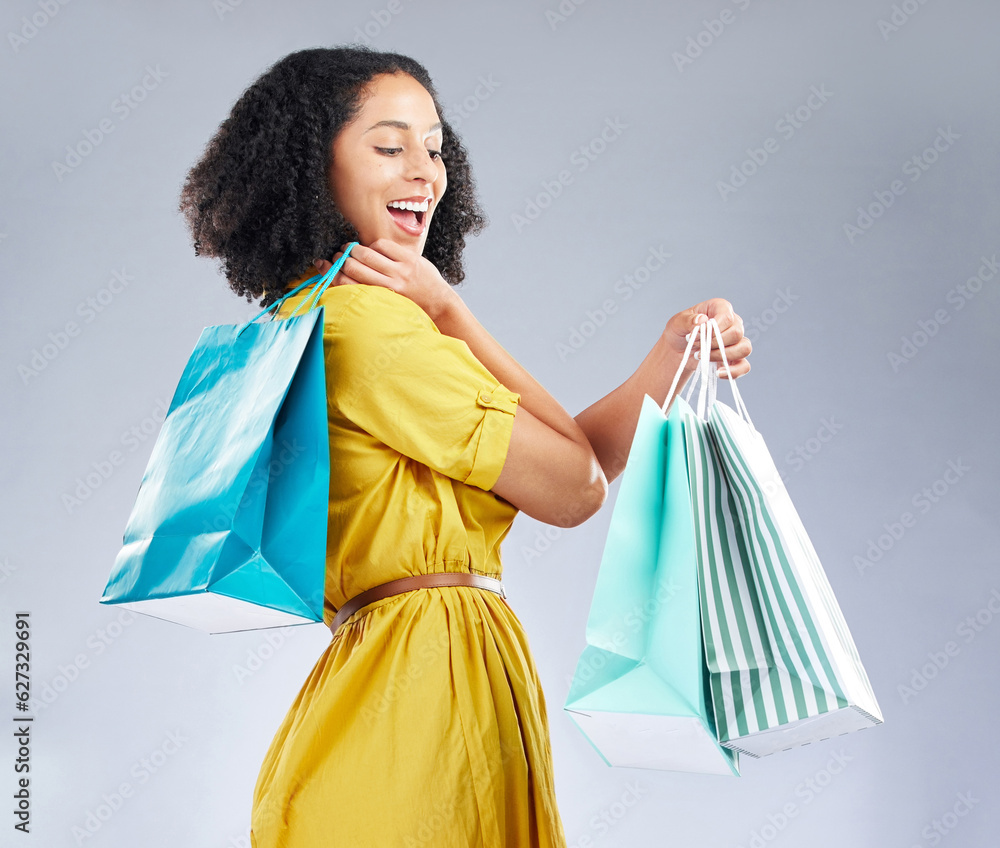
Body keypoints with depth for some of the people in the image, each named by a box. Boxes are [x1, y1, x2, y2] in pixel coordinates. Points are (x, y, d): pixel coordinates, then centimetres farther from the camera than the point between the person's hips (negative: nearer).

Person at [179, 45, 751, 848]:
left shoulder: (306, 319, 13)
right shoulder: (364, 318, -16)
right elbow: (575, 488, -11)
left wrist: (676, 351, -2)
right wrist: (449, 313, -8)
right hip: (426, 693, -9)